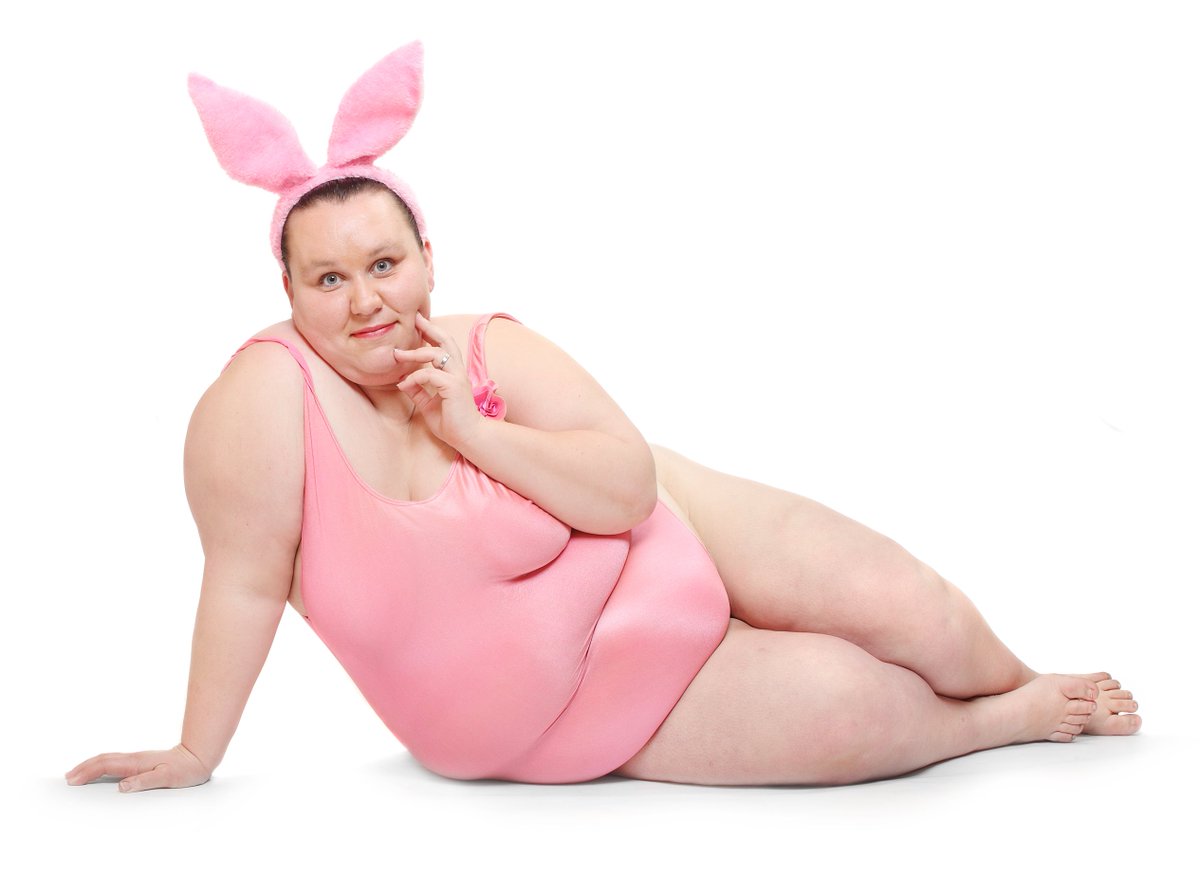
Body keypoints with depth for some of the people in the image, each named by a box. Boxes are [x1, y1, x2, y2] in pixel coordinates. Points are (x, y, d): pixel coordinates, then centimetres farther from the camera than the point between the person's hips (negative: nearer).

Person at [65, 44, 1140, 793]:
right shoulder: (268, 393, -22)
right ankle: (1002, 724, 18)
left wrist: (471, 429, -26)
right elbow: (246, 582, -18)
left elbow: (632, 486, -16)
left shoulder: (493, 350, -12)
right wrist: (196, 755, -13)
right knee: (851, 714, -15)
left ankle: (1023, 684, 26)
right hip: (568, 715, -2)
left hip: (656, 555, 2)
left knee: (901, 609, -10)